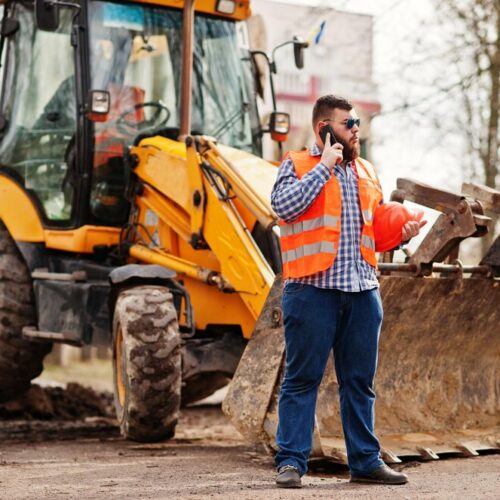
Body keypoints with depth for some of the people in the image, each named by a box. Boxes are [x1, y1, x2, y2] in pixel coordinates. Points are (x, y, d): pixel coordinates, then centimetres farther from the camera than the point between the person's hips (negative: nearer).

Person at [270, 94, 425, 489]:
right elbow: (284, 205, -16)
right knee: (302, 379, -2)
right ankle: (291, 461, 3)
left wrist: (402, 234, 5)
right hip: (313, 289, -5)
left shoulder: (366, 172, 20)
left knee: (360, 381, 10)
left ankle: (365, 460, 16)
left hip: (362, 292, 5)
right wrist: (324, 166, -11)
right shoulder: (298, 164, 3)